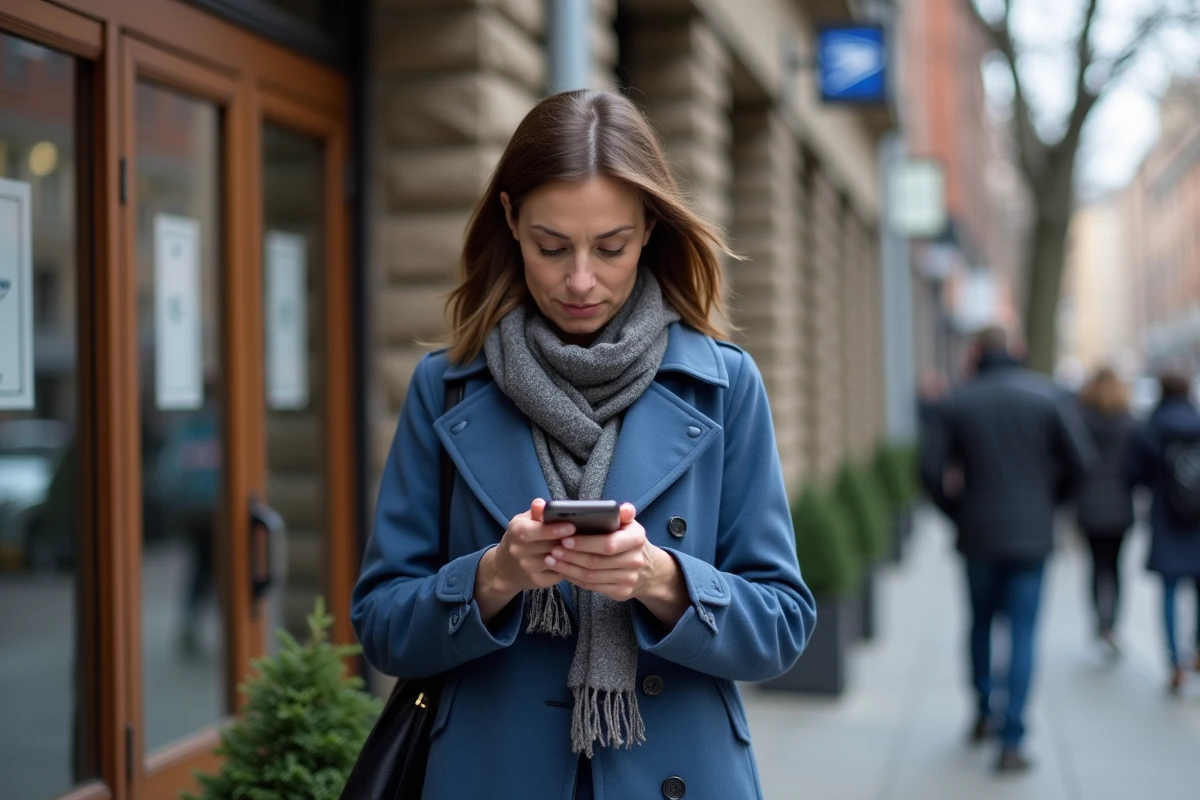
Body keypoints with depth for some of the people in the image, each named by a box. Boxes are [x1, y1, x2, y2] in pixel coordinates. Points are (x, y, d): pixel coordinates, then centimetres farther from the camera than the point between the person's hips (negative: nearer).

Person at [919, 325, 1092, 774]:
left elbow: (931, 468, -7)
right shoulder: (1044, 393, -2)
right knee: (1022, 634, 0)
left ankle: (983, 714, 29)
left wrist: (955, 511, 7)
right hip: (1031, 535, -1)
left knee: (981, 623, 20)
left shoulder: (958, 402, 0)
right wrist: (1049, 499, 9)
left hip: (978, 535, 1)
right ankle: (1011, 743, -4)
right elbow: (1078, 458, -7)